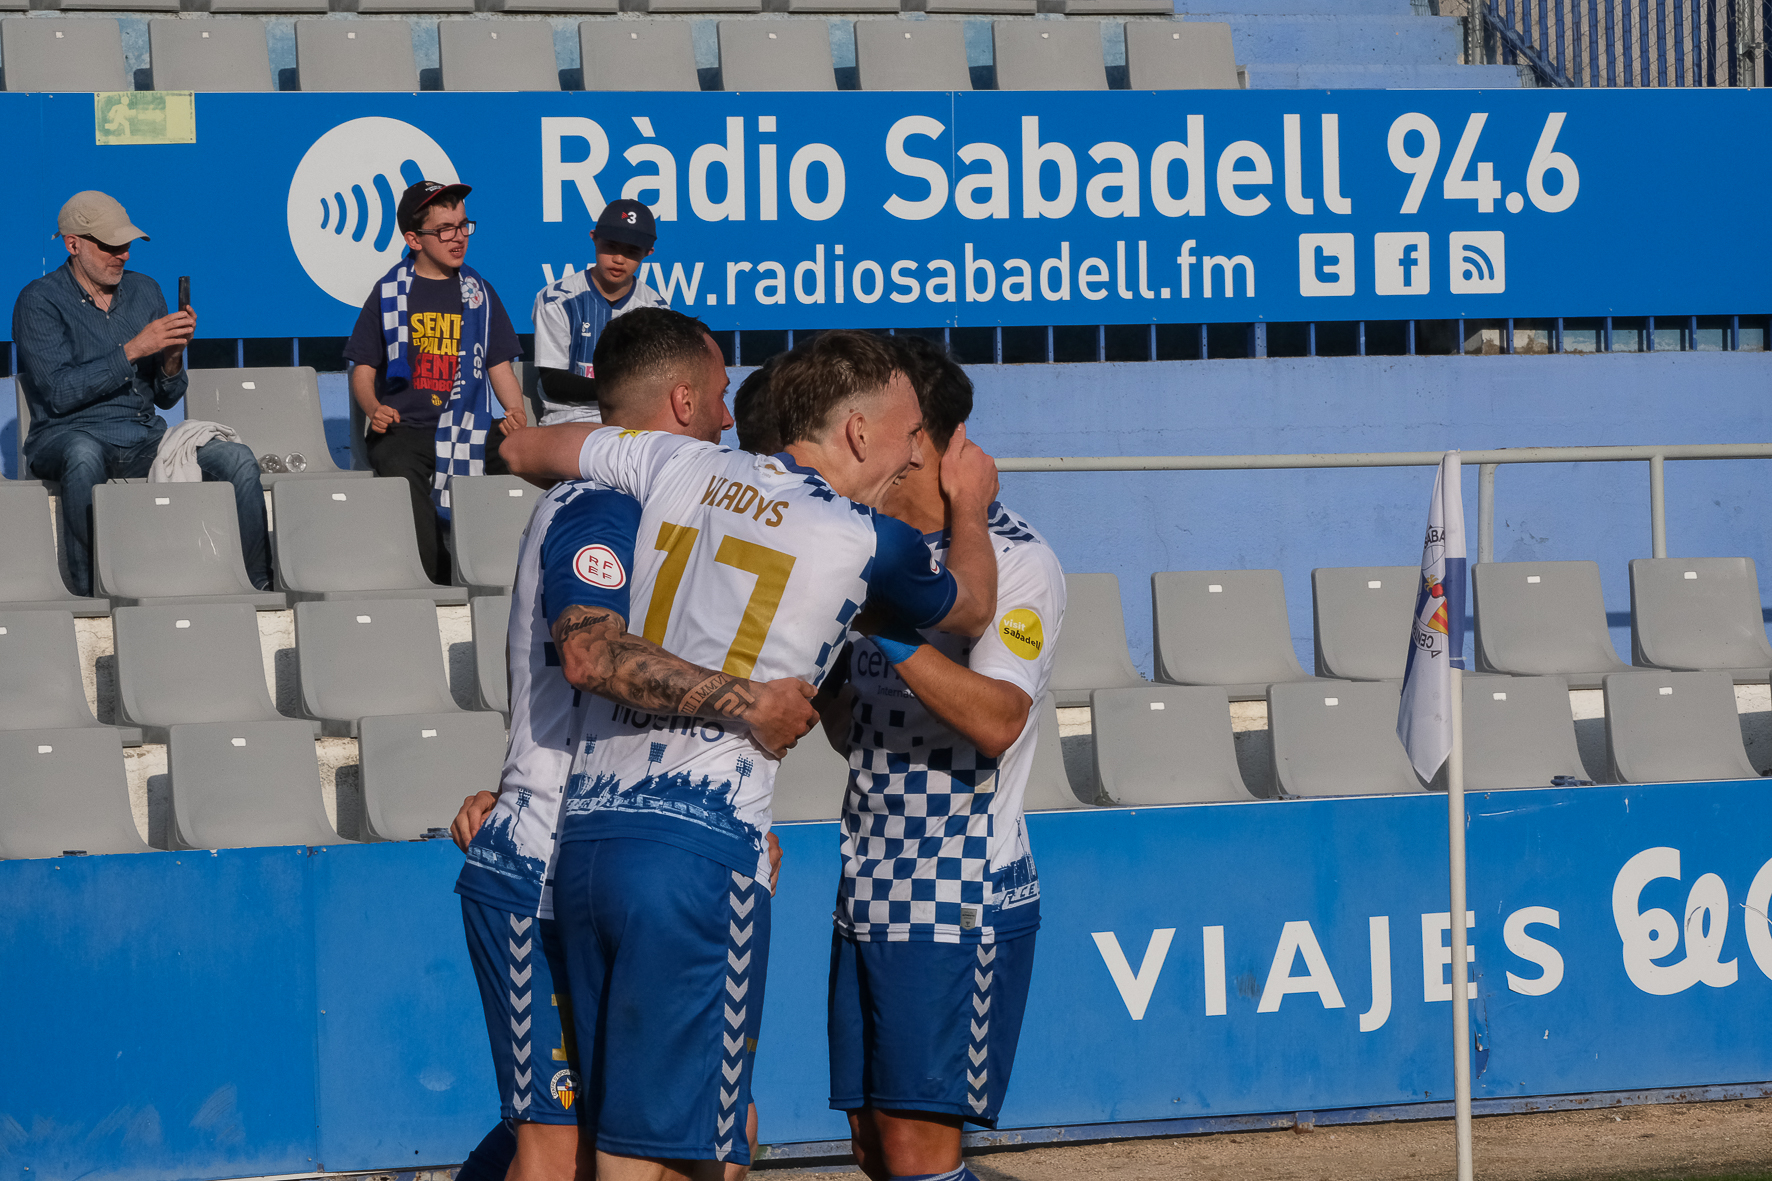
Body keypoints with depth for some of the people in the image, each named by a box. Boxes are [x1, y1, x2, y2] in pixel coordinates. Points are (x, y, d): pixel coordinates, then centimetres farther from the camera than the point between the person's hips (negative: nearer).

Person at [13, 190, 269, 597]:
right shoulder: (39, 301, -3)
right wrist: (132, 350, -20)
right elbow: (59, 393, -16)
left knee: (237, 457, -17)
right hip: (67, 436, -5)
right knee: (83, 454, -42)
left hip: (144, 439, 5)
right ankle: (88, 590, -35)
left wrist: (173, 355, -8)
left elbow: (166, 397, 15)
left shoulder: (144, 291, 14)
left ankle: (259, 584, -11)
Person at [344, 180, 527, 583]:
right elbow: (363, 369, 10)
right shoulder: (389, 293, 10)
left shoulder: (478, 293, 17)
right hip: (403, 430, -2)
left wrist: (516, 413, -4)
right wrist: (374, 409, -11)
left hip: (468, 431, 2)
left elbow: (499, 367, 16)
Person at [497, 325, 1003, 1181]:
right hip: (702, 851, -6)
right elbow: (973, 608, 23)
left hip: (583, 834, 7)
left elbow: (524, 450, 28)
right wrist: (971, 509, 42)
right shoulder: (869, 541, 0)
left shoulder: (678, 467, 12)